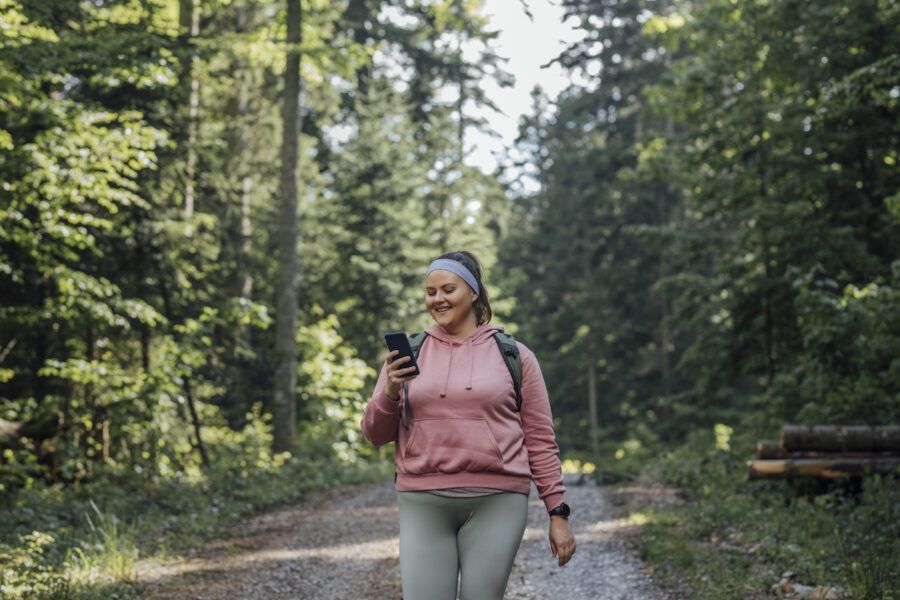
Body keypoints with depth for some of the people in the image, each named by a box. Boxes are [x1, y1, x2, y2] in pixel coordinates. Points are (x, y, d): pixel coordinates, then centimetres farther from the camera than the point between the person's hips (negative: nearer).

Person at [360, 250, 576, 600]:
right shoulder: (408, 352, 9)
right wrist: (390, 392, -10)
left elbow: (540, 439, 6)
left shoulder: (513, 354, 6)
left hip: (496, 502, -1)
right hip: (423, 503, 1)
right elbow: (376, 435, 9)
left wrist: (558, 512, 2)